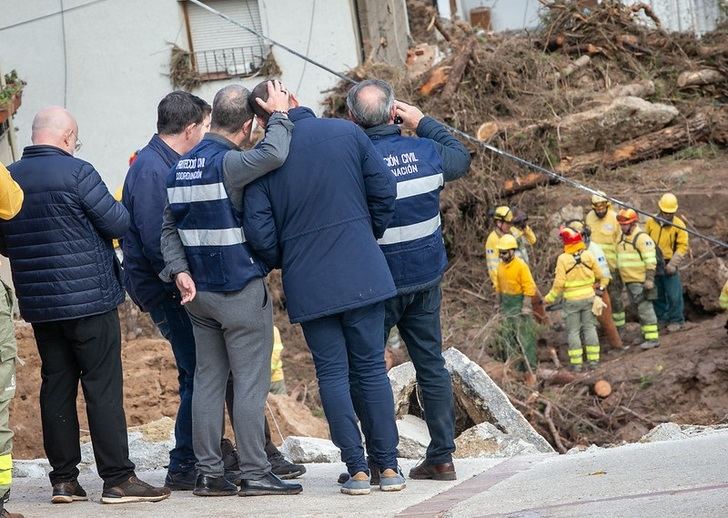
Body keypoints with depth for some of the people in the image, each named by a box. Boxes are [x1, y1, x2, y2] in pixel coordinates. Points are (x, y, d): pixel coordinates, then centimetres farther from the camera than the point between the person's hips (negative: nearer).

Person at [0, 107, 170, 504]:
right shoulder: (76, 173, -13)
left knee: (56, 385, 10)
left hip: (37, 303, 6)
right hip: (89, 298, -6)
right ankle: (117, 479, -3)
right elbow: (118, 223, -11)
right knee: (104, 386, -2)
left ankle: (63, 479, 11)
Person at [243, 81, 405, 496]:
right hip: (363, 273, 1)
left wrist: (281, 263, 14)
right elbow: (384, 190, 1)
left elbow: (259, 231, -6)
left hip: (308, 283, -1)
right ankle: (388, 466, 8)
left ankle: (357, 469, 2)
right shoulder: (347, 132, -1)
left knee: (333, 374, 7)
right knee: (372, 367, 9)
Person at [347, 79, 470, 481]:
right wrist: (423, 123, 21)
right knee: (432, 365, 11)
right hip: (426, 277, 5)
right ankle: (442, 457, 13)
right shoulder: (426, 151, -2)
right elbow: (462, 159, 18)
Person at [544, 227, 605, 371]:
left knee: (573, 331, 5)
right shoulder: (588, 256, -4)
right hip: (588, 297, 3)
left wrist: (550, 297, -2)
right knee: (589, 327, 12)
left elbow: (559, 284, -15)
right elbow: (599, 276, 5)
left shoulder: (563, 259, -15)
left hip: (571, 299, -3)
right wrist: (599, 289, 25)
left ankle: (576, 362, 5)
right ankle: (593, 359, 13)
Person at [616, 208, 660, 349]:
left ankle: (653, 338, -11)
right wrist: (619, 276, 25)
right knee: (640, 309, 14)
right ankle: (646, 334, 21)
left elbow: (651, 261, -17)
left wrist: (649, 279, -22)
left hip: (640, 281, -9)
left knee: (645, 308, -11)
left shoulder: (642, 238, -13)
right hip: (629, 280, 9)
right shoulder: (623, 238, 15)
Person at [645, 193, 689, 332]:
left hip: (670, 265, -4)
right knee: (657, 295, 13)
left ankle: (676, 320, 10)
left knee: (674, 295, -4)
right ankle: (661, 319, 26)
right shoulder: (651, 222, 0)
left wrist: (673, 263, -17)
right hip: (654, 264, 4)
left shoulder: (678, 224, -8)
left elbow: (683, 246, -9)